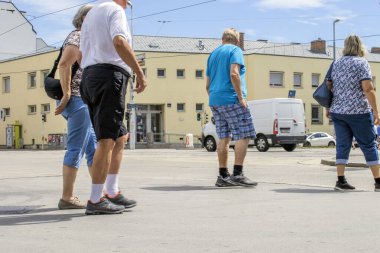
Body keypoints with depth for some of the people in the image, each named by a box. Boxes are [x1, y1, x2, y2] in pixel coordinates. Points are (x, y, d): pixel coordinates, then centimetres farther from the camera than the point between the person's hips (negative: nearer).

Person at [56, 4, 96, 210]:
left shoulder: (81, 40, 23)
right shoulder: (78, 37, -8)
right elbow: (63, 65, -22)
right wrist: (66, 96, -20)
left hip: (82, 102, 10)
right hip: (78, 100, -10)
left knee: (94, 148, 10)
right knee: (76, 150, -9)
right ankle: (66, 198, -7)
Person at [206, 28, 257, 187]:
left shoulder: (213, 54, 20)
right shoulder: (235, 50, -2)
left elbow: (208, 84, 21)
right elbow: (234, 74, -18)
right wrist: (241, 97, -16)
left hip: (214, 101, 8)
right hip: (231, 100, -8)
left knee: (224, 138, 9)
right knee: (243, 136, -6)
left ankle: (223, 176, 7)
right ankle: (237, 174, -13)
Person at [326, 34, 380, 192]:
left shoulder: (336, 64, 11)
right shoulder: (361, 62, -6)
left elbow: (329, 86, 16)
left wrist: (329, 108, 26)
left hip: (338, 111, 5)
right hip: (358, 111, -5)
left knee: (342, 145, 6)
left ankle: (341, 181, 1)